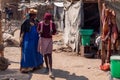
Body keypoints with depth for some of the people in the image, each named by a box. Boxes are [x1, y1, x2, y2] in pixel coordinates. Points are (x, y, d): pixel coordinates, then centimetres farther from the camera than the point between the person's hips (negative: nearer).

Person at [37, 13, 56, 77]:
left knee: (49, 55, -12)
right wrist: (40, 32, -16)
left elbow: (55, 31, 2)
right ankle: (47, 67, 31)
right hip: (42, 39, 2)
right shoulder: (40, 23, -8)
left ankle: (50, 71, -17)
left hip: (49, 40, -2)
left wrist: (52, 33, -21)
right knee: (44, 54, 13)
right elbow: (38, 30, 8)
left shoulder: (52, 24, -10)